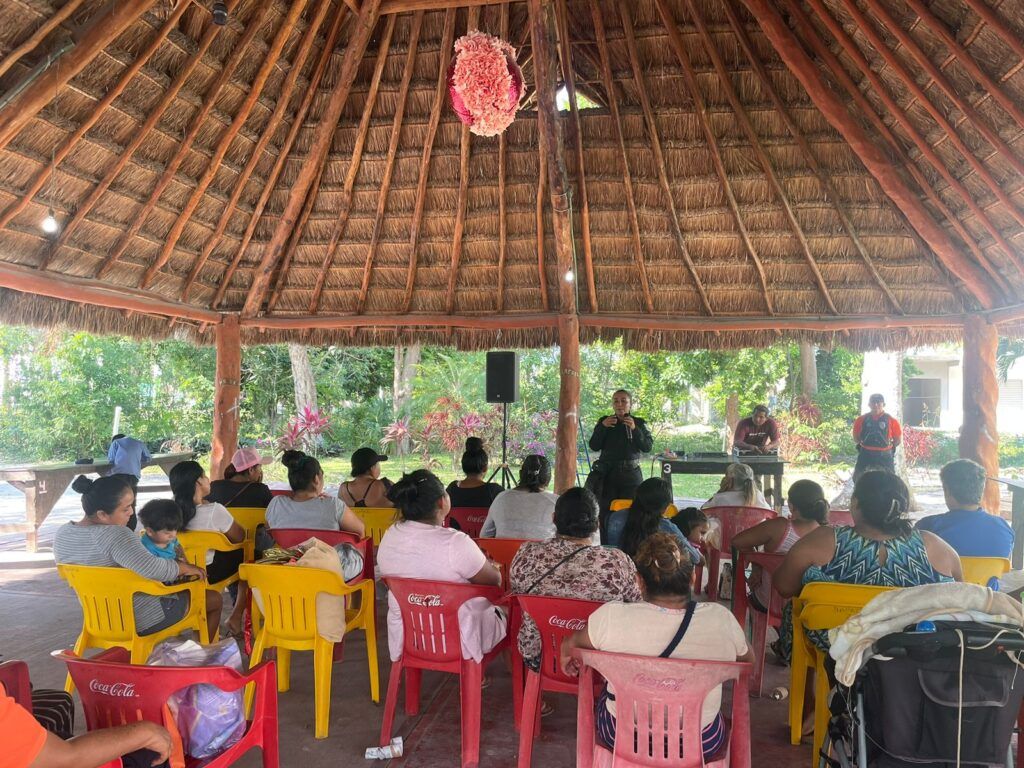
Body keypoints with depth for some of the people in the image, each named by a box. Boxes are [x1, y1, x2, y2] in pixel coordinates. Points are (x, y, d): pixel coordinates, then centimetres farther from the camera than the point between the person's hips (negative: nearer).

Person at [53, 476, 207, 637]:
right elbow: (155, 570, -40)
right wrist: (186, 568, -22)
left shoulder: (62, 533, -4)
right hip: (140, 620, -9)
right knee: (214, 599, 10)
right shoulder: (115, 535, -31)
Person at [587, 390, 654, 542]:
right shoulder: (604, 421, 7)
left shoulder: (639, 423, 6)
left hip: (631, 474, 0)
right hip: (607, 473, 0)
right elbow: (594, 446, 0)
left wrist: (634, 429, -15)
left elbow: (648, 447, -4)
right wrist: (603, 427, -12)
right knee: (605, 512, -3)